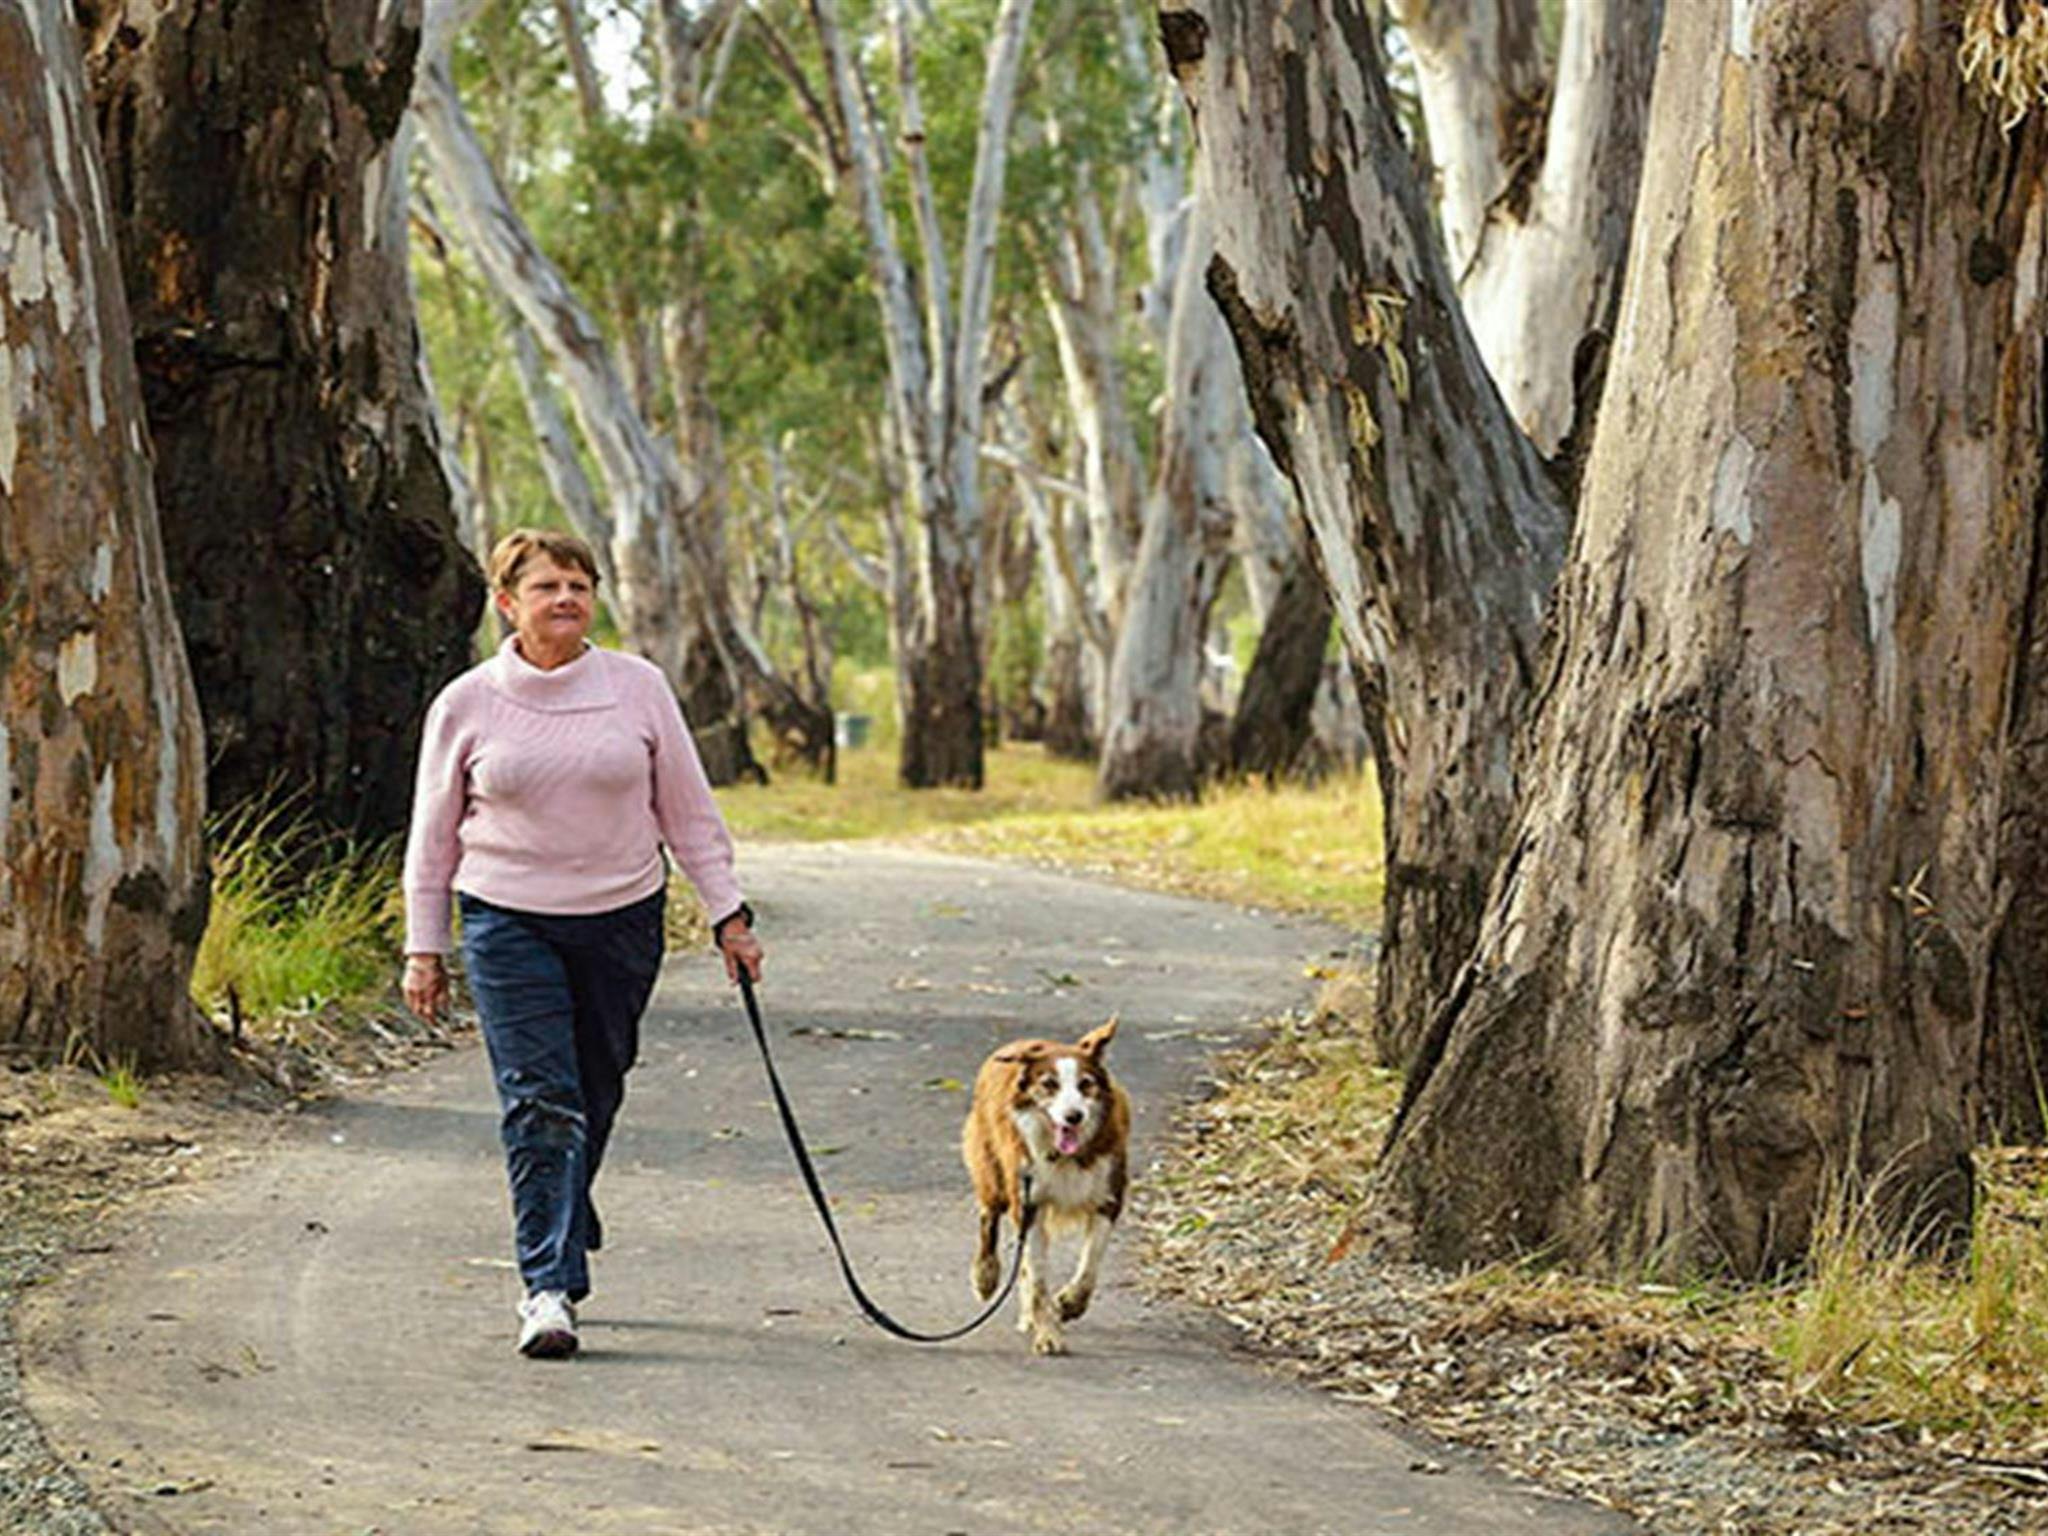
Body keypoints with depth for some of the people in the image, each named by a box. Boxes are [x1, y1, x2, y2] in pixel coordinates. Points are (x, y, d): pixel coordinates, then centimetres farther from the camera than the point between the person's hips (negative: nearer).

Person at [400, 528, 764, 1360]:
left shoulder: (639, 688, 1)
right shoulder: (467, 704, 0)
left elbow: (688, 808, 7)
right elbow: (433, 834, 7)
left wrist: (729, 914, 4)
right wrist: (423, 948, 5)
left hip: (622, 918, 2)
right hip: (508, 923, -2)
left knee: (594, 1100, 9)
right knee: (539, 1102, -12)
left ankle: (555, 1251, 31)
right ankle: (550, 1287, -13)